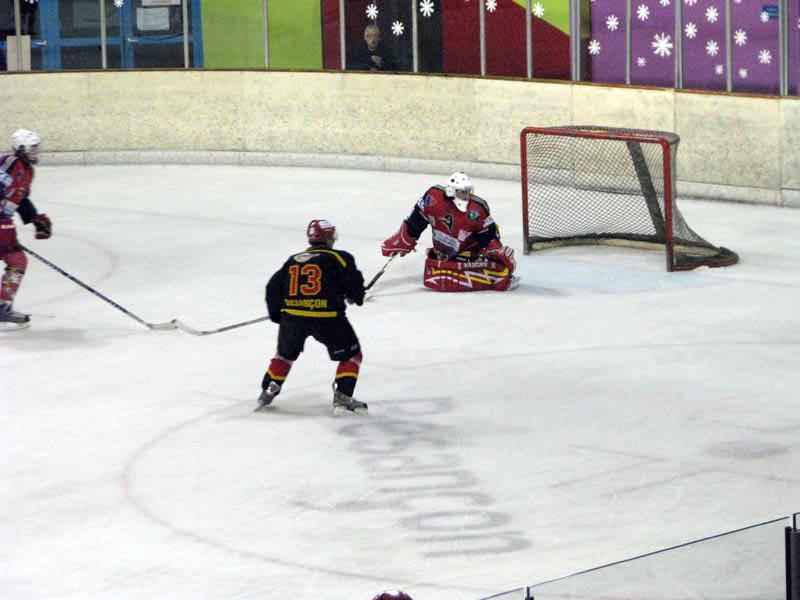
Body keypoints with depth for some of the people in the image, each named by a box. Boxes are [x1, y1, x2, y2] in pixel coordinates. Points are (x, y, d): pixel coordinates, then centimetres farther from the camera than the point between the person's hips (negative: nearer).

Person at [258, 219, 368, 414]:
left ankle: (267, 392, 27)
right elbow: (354, 283, -2)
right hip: (327, 317, -4)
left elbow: (274, 287, 17)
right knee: (351, 354, 12)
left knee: (285, 354, 28)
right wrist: (356, 297, 20)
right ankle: (342, 397, 1)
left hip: (292, 317, 4)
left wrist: (277, 314, 29)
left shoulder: (293, 260, 16)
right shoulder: (338, 258, 2)